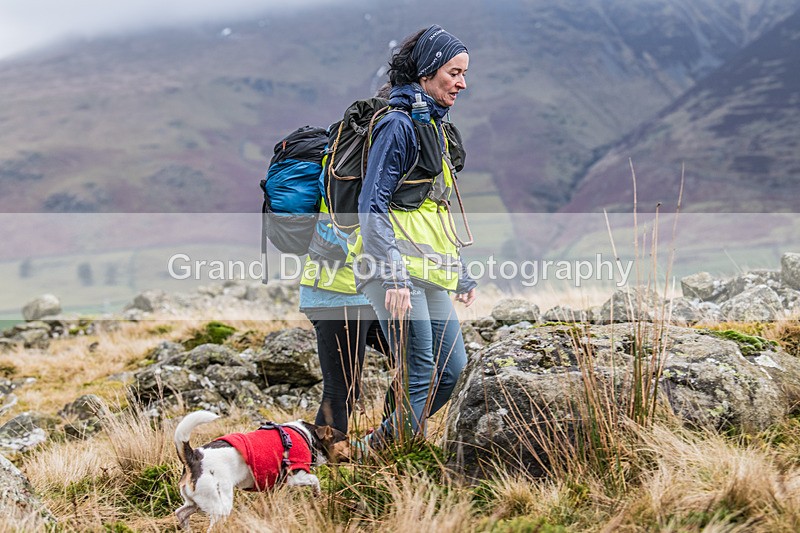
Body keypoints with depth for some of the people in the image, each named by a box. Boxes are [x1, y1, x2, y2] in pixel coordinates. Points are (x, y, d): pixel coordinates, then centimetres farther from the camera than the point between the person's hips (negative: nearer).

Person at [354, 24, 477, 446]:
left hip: (430, 272, 9)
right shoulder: (398, 123, -9)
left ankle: (382, 442, 19)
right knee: (420, 377, -10)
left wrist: (461, 274, 24)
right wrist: (393, 277, -23)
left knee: (452, 371, 7)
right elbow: (372, 206, -15)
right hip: (396, 267, -9)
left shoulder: (433, 126, 20)